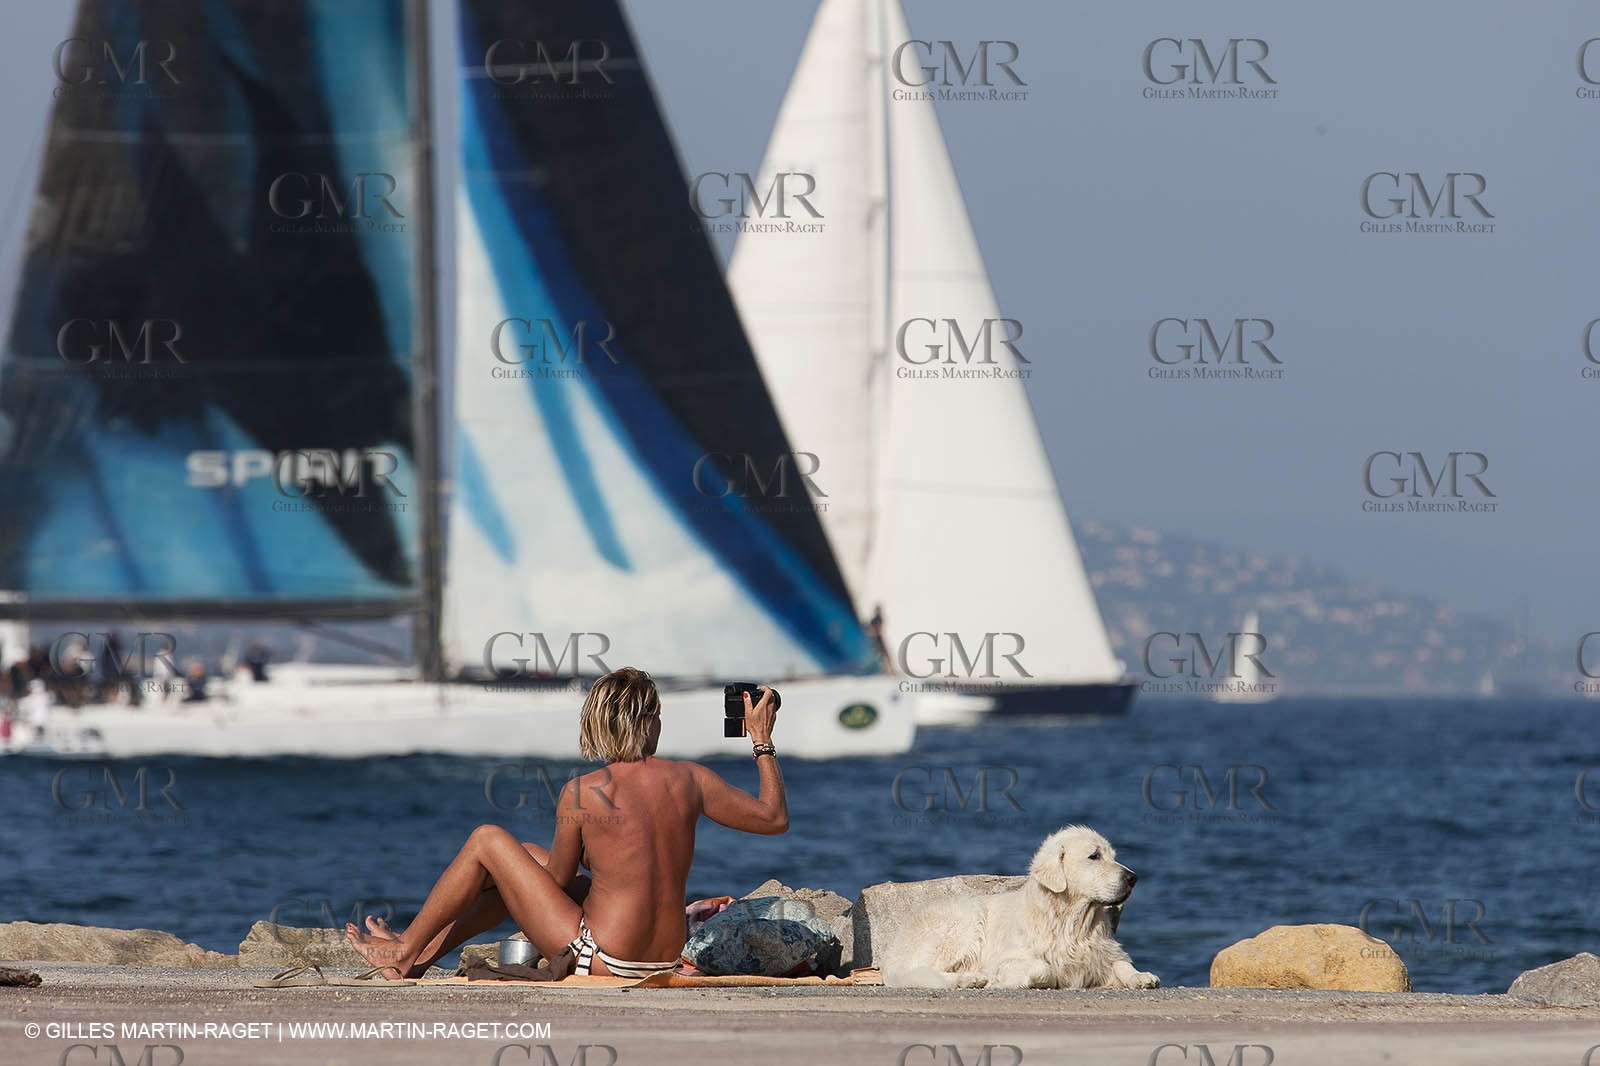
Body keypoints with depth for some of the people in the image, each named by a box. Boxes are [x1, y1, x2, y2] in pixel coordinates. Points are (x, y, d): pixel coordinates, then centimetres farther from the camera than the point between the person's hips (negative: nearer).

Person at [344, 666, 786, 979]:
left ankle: (405, 955, 22)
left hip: (599, 963, -6)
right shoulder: (690, 779, -3)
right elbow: (773, 817, 8)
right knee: (528, 858, 26)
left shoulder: (581, 792, -14)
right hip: (669, 955, 6)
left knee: (487, 842, 8)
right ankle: (427, 949, 38)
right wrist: (762, 741, 18)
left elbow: (558, 880, -2)